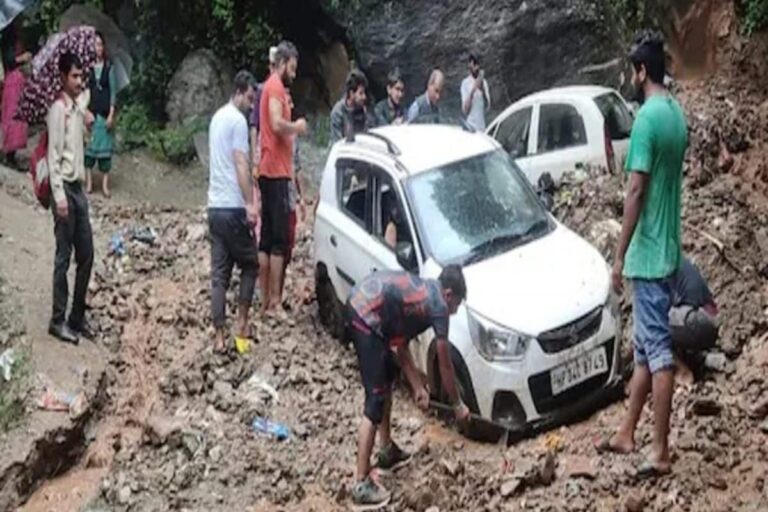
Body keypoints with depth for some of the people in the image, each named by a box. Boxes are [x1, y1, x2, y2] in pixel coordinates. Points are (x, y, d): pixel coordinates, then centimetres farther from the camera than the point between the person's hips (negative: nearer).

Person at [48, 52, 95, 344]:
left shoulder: (78, 104, 11)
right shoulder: (58, 109, -13)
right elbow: (54, 156, -17)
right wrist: (59, 196, -22)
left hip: (79, 188, 9)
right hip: (65, 188, -9)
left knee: (86, 255, 10)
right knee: (64, 258, -4)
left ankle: (77, 317, 19)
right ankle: (58, 320, 5)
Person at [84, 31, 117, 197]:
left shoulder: (108, 66, 3)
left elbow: (113, 91, 3)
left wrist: (111, 114, -3)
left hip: (105, 113, 1)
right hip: (89, 111, -1)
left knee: (105, 145, 2)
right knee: (88, 144, 2)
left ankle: (105, 184, 6)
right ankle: (88, 180, 9)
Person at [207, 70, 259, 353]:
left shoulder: (217, 116, 18)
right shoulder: (238, 120, -10)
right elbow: (240, 164, -17)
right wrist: (250, 203, -20)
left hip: (215, 206, 8)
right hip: (233, 207, -8)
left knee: (219, 273, 5)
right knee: (249, 265, 8)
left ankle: (219, 336, 3)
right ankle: (241, 324, 8)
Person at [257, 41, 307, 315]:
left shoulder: (272, 87, 21)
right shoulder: (275, 88, -10)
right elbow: (277, 124, -23)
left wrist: (291, 127, 9)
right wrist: (297, 126, -8)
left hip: (269, 171, 10)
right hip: (276, 171, -10)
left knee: (266, 239, 9)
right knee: (279, 241, -8)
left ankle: (265, 300, 13)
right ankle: (274, 301, -7)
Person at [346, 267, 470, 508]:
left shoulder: (421, 292, 26)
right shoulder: (438, 306, 2)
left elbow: (401, 346, 30)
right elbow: (445, 366, 10)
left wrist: (418, 387, 31)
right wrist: (458, 404, 23)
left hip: (357, 305, 10)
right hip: (366, 317, -10)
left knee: (387, 377, 27)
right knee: (375, 403, -4)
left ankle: (387, 452, 39)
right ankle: (362, 485, -2)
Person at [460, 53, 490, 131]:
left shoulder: (484, 82, 9)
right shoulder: (465, 83, -4)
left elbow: (488, 107, 2)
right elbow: (464, 110, -10)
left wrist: (483, 90, -12)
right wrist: (473, 90, -19)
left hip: (482, 127, 4)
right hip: (470, 127, -4)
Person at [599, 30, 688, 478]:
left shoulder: (647, 118, -18)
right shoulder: (677, 114, 11)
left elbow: (636, 192, -20)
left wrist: (619, 256, -15)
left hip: (648, 253, -10)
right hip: (668, 249, 10)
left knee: (658, 349, -5)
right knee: (645, 348, 15)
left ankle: (662, 452, 1)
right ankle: (627, 433, 26)